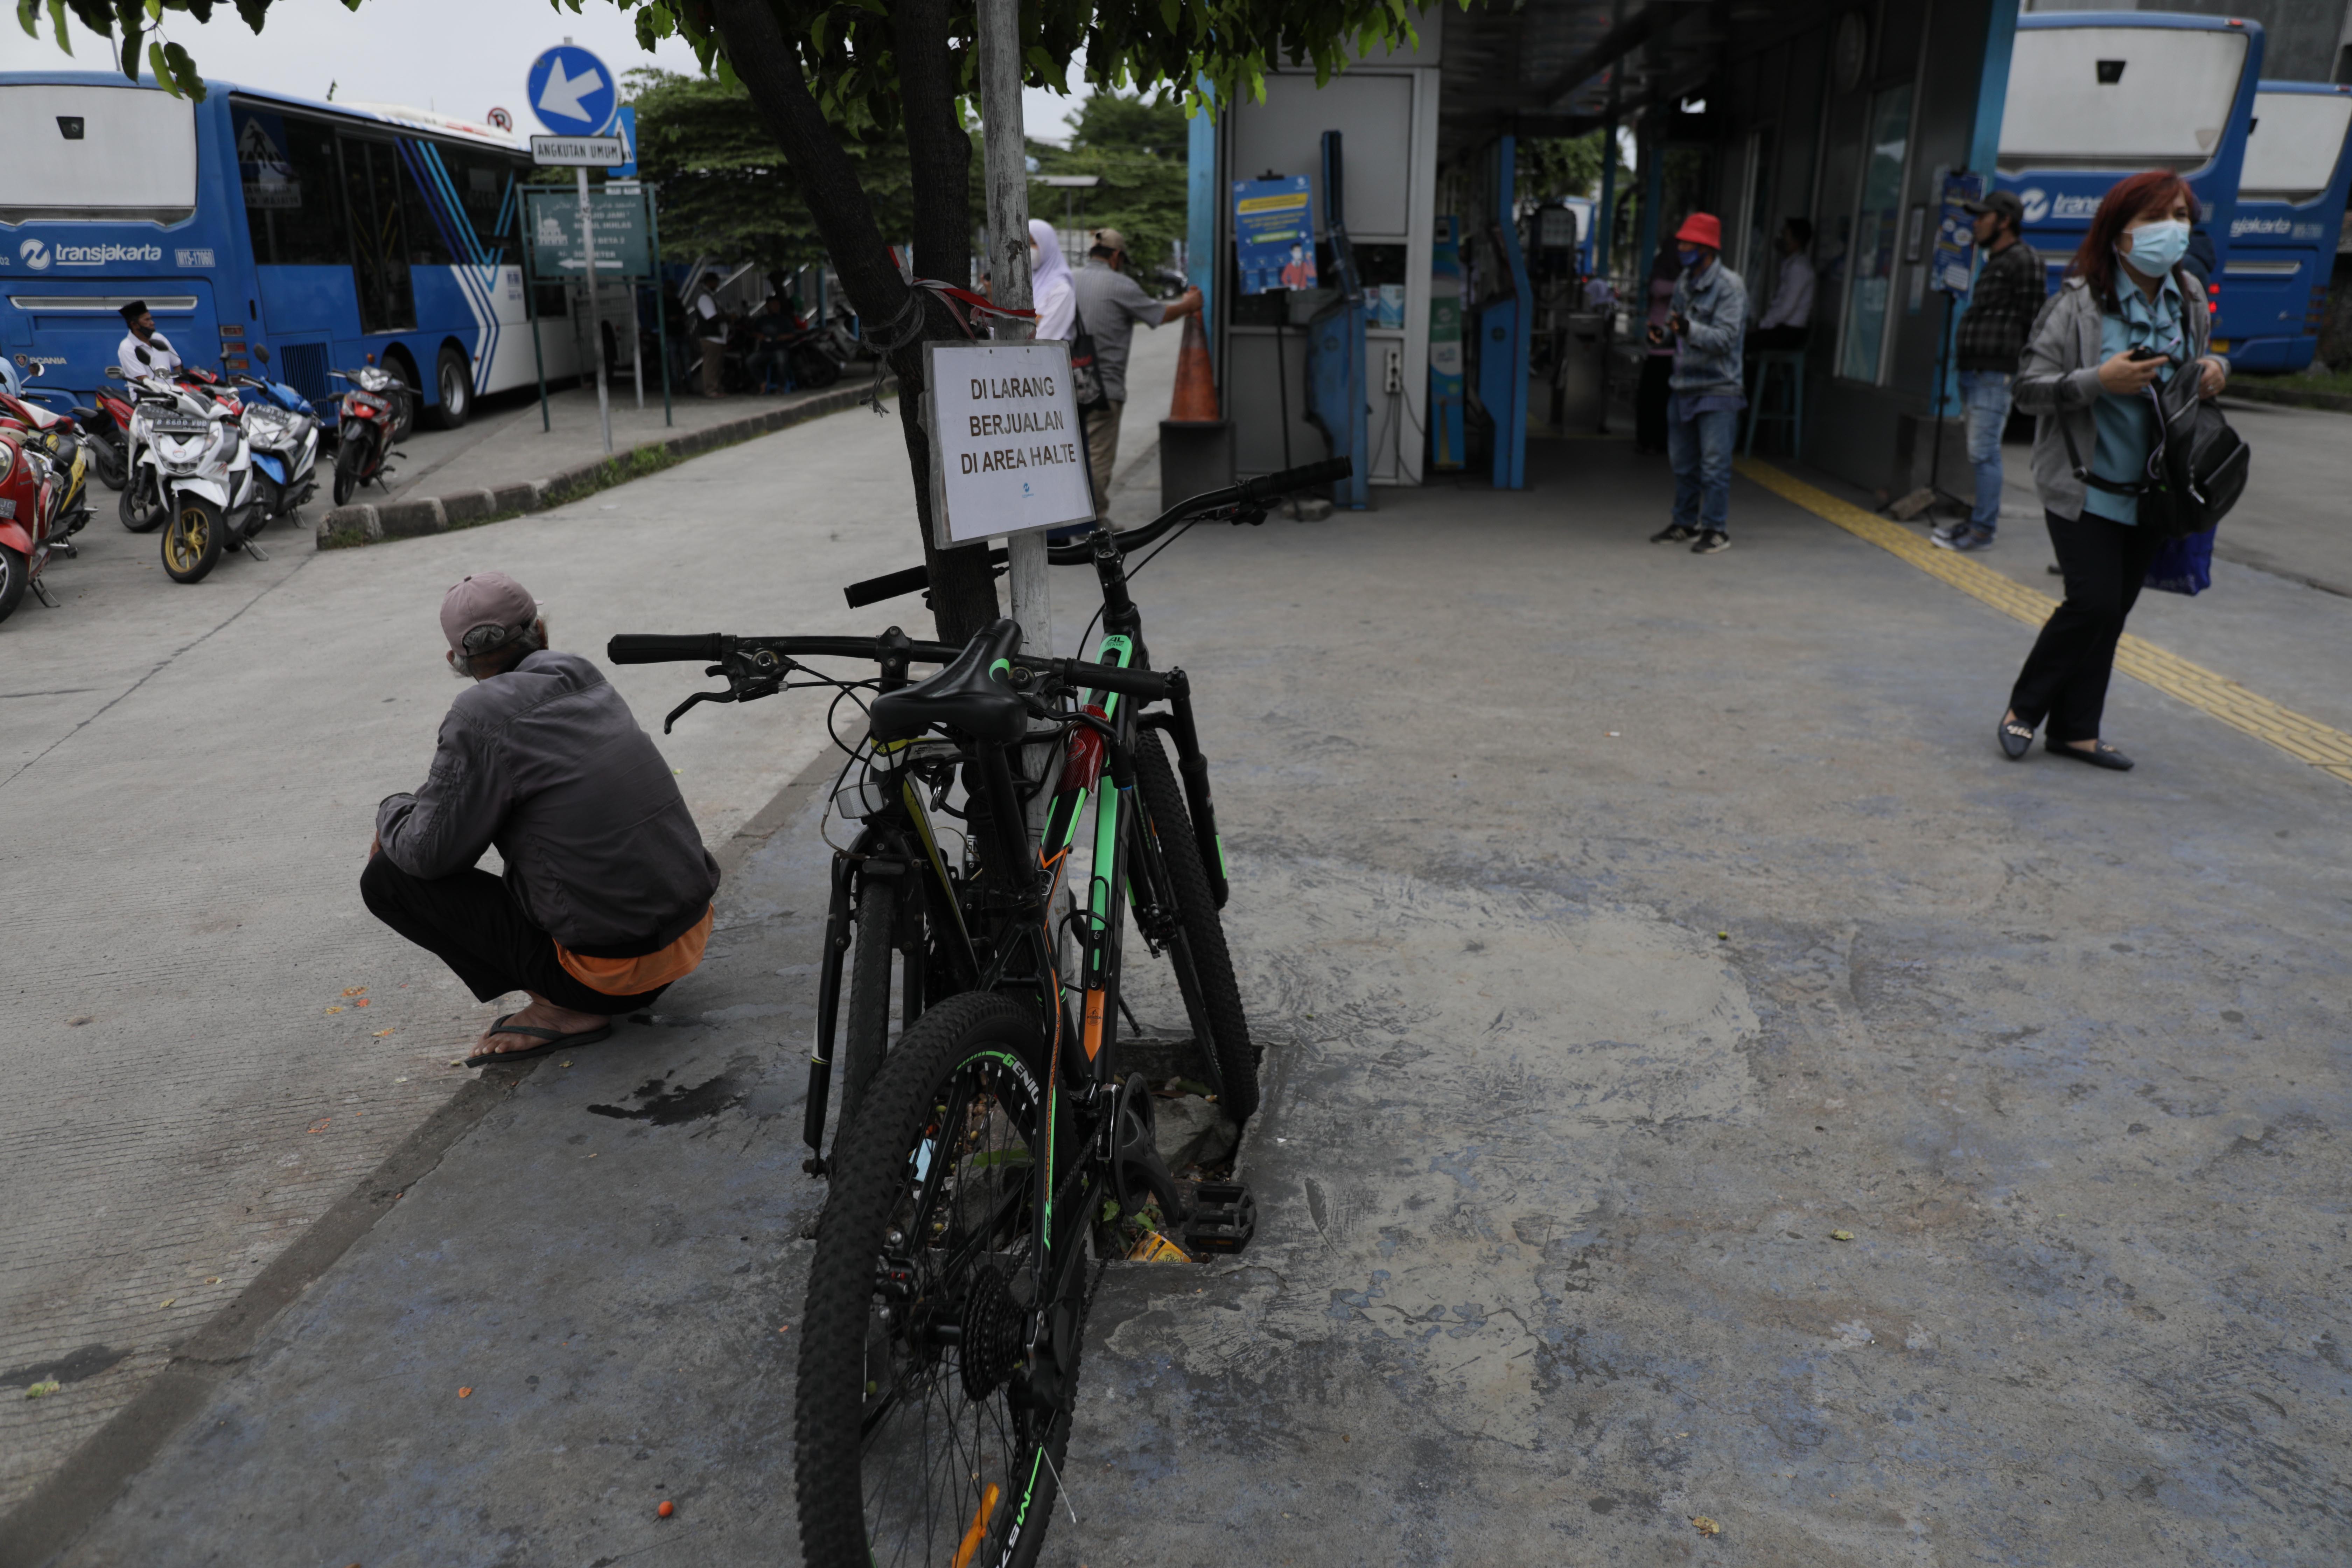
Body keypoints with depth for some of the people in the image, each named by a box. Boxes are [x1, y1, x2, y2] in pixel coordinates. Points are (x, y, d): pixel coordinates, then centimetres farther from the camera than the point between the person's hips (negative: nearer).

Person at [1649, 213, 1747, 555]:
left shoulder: (1729, 286, -10)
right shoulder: (1684, 283, 13)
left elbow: (1725, 337, -18)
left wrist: (1690, 329, -33)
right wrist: (1662, 330, 1)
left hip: (1718, 389, -7)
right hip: (1684, 386, 7)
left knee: (1714, 464, -6)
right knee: (1682, 461, 13)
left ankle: (1716, 530, 1)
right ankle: (1686, 523, 25)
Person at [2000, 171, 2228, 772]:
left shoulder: (2190, 298, 7)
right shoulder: (2078, 302, -11)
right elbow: (2028, 388, -12)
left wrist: (2214, 370, 0)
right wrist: (2099, 381, -26)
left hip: (2150, 490, 6)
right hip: (2086, 488, -6)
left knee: (2113, 612, 7)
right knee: (2094, 601, -12)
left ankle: (2074, 730, 17)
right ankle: (2023, 711, 8)